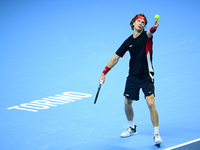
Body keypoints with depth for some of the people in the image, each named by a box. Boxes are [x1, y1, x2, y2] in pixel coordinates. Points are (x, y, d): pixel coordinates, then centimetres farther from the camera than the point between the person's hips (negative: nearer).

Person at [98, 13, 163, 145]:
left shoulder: (146, 36, -6)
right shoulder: (128, 41, 5)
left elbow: (149, 33, -32)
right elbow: (116, 58, 10)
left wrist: (154, 28, -57)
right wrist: (104, 73, 6)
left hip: (146, 76, -5)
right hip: (133, 76, 5)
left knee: (151, 104, -16)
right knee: (127, 103, 13)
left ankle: (157, 134, -7)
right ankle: (132, 128, 37)